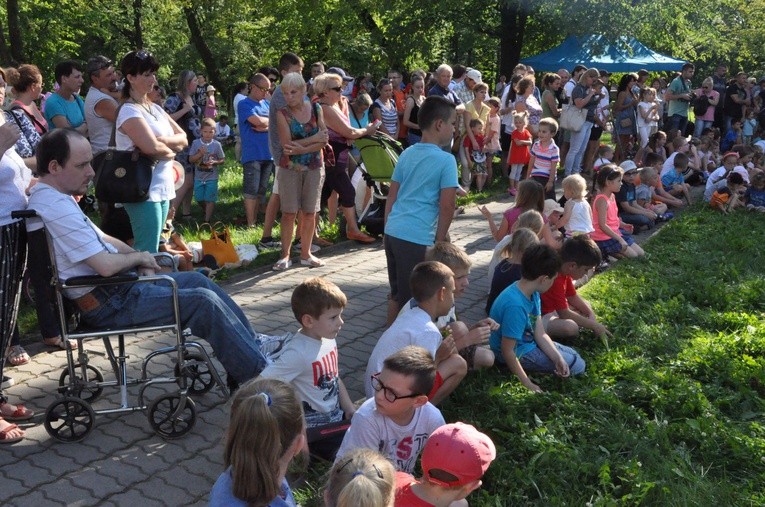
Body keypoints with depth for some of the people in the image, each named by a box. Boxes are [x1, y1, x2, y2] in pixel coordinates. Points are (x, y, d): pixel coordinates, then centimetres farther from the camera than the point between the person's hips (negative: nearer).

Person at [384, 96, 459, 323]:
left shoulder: (407, 154, 11)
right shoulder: (446, 160, -8)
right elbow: (447, 206, -12)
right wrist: (440, 242, -1)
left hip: (392, 233, 7)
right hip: (418, 239, -7)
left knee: (396, 294, 19)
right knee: (410, 300, 3)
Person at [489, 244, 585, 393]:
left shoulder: (533, 294, -7)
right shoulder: (516, 305, -36)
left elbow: (540, 334, -4)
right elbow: (508, 351, -31)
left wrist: (558, 358, -18)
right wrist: (528, 384, -25)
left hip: (529, 342, 9)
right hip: (518, 353, -9)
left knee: (573, 356, 20)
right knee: (577, 365, -1)